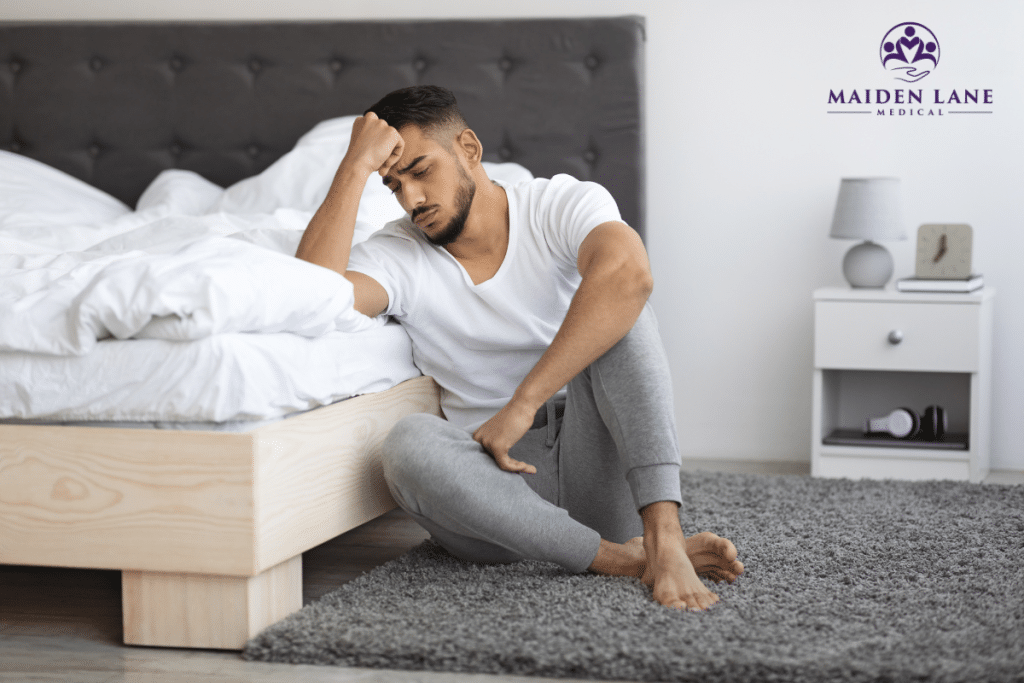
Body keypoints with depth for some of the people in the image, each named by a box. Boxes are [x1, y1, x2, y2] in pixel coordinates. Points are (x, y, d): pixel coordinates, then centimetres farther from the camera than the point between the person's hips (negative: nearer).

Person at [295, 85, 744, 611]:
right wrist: (357, 166, -16)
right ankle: (621, 557, -30)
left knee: (614, 302, -24)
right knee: (408, 444, -31)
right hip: (495, 476, 2)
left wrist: (523, 405, -32)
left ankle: (663, 533, -37)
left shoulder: (564, 205, -4)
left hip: (596, 464, -1)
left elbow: (628, 275, -28)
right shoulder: (398, 255, 3)